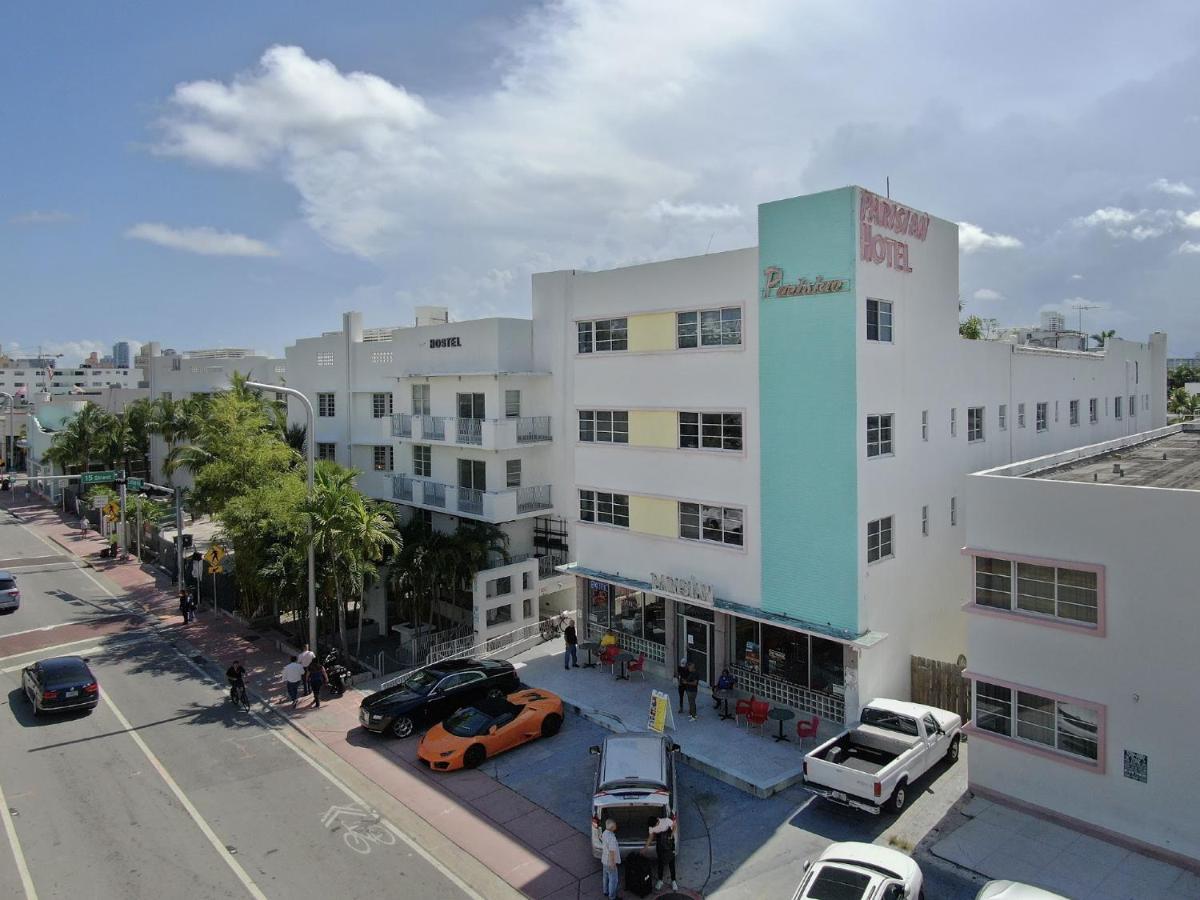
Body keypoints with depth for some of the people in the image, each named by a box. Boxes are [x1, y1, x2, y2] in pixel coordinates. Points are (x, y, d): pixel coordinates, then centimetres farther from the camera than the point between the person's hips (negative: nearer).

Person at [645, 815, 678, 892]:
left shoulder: (666, 821, -25)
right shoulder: (652, 827, -15)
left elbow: (674, 826, -8)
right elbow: (650, 837, -1)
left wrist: (672, 835, -21)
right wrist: (645, 848, -2)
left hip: (669, 845, -2)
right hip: (660, 847, 2)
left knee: (671, 863, 5)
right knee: (660, 863, 11)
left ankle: (673, 881, 18)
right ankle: (660, 881, 27)